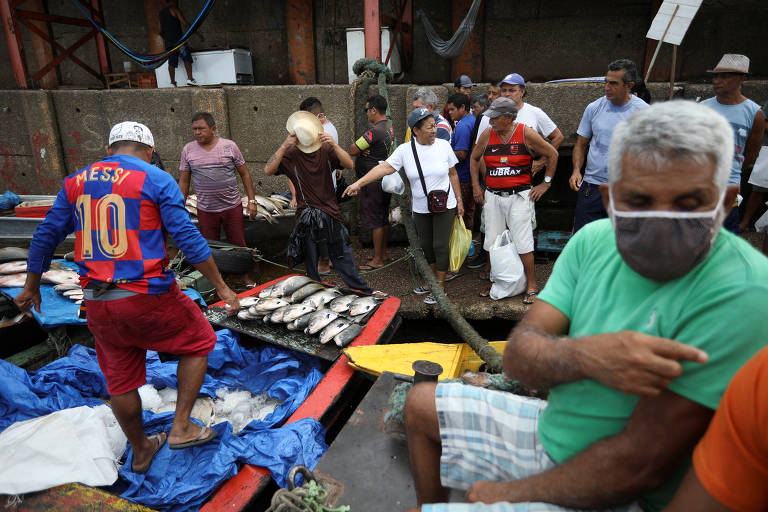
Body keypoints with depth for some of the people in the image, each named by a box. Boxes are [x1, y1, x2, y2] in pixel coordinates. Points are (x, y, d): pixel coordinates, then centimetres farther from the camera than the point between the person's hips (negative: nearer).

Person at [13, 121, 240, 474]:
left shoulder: (76, 182, 10)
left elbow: (45, 237, 15)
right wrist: (221, 286, -5)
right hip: (147, 296, -5)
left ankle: (140, 451, 39)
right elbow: (188, 238, -11)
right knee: (198, 342, 18)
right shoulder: (157, 180, -6)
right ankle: (181, 428, 15)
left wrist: (31, 287, 28)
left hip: (96, 302, 6)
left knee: (120, 379, 19)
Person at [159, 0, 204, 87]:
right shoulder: (175, 9, -1)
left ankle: (172, 82, -5)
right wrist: (198, 34, -7)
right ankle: (190, 79, -19)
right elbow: (186, 24, -9)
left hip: (168, 42, 6)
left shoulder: (161, 13, 20)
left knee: (172, 63, 2)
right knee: (187, 58, -5)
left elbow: (161, 31, 22)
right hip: (178, 40, -6)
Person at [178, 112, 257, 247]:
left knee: (239, 246, 6)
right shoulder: (188, 149, 3)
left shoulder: (230, 146, -2)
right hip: (205, 211, 1)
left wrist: (251, 201, -3)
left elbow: (245, 175, 2)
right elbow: (184, 181, 7)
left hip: (233, 207, -1)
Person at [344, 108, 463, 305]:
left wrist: (459, 200, 4)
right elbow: (384, 167, -14)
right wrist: (359, 183, -24)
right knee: (425, 245, 13)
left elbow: (453, 174, 3)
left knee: (440, 245, 0)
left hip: (445, 207, -2)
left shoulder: (443, 145, -5)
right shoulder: (405, 150, -6)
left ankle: (439, 287, 14)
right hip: (420, 208, 2)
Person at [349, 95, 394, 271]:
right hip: (385, 180, 10)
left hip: (373, 182, -10)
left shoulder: (375, 131, -20)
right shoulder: (389, 127, 11)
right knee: (383, 218, 15)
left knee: (375, 220, -3)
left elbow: (352, 150, -15)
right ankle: (383, 254, 26)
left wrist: (357, 148, 5)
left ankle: (377, 260, 4)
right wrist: (362, 150, -9)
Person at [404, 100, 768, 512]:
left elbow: (640, 465, -26)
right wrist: (582, 355, -34)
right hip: (552, 429, 6)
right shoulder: (594, 240, -7)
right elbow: (518, 355, -11)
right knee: (421, 406, 16)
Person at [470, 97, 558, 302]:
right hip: (492, 196, 4)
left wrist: (546, 183, 3)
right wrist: (476, 186, 12)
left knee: (522, 243, -5)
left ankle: (532, 286, 8)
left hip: (519, 196, -4)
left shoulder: (526, 134, -6)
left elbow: (552, 154, 4)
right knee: (492, 242, 8)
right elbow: (474, 158, 18)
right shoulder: (487, 134, 3)